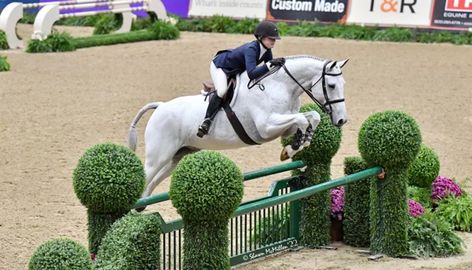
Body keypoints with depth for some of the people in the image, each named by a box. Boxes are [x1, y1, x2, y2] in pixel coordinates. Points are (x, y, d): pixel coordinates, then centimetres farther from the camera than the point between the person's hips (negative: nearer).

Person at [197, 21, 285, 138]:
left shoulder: (267, 50, -16)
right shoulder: (251, 49, -40)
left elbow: (268, 69, -3)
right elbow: (252, 74, -53)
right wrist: (270, 64, -57)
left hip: (236, 70, 9)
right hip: (219, 65, -9)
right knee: (222, 91, -31)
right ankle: (207, 120, -20)